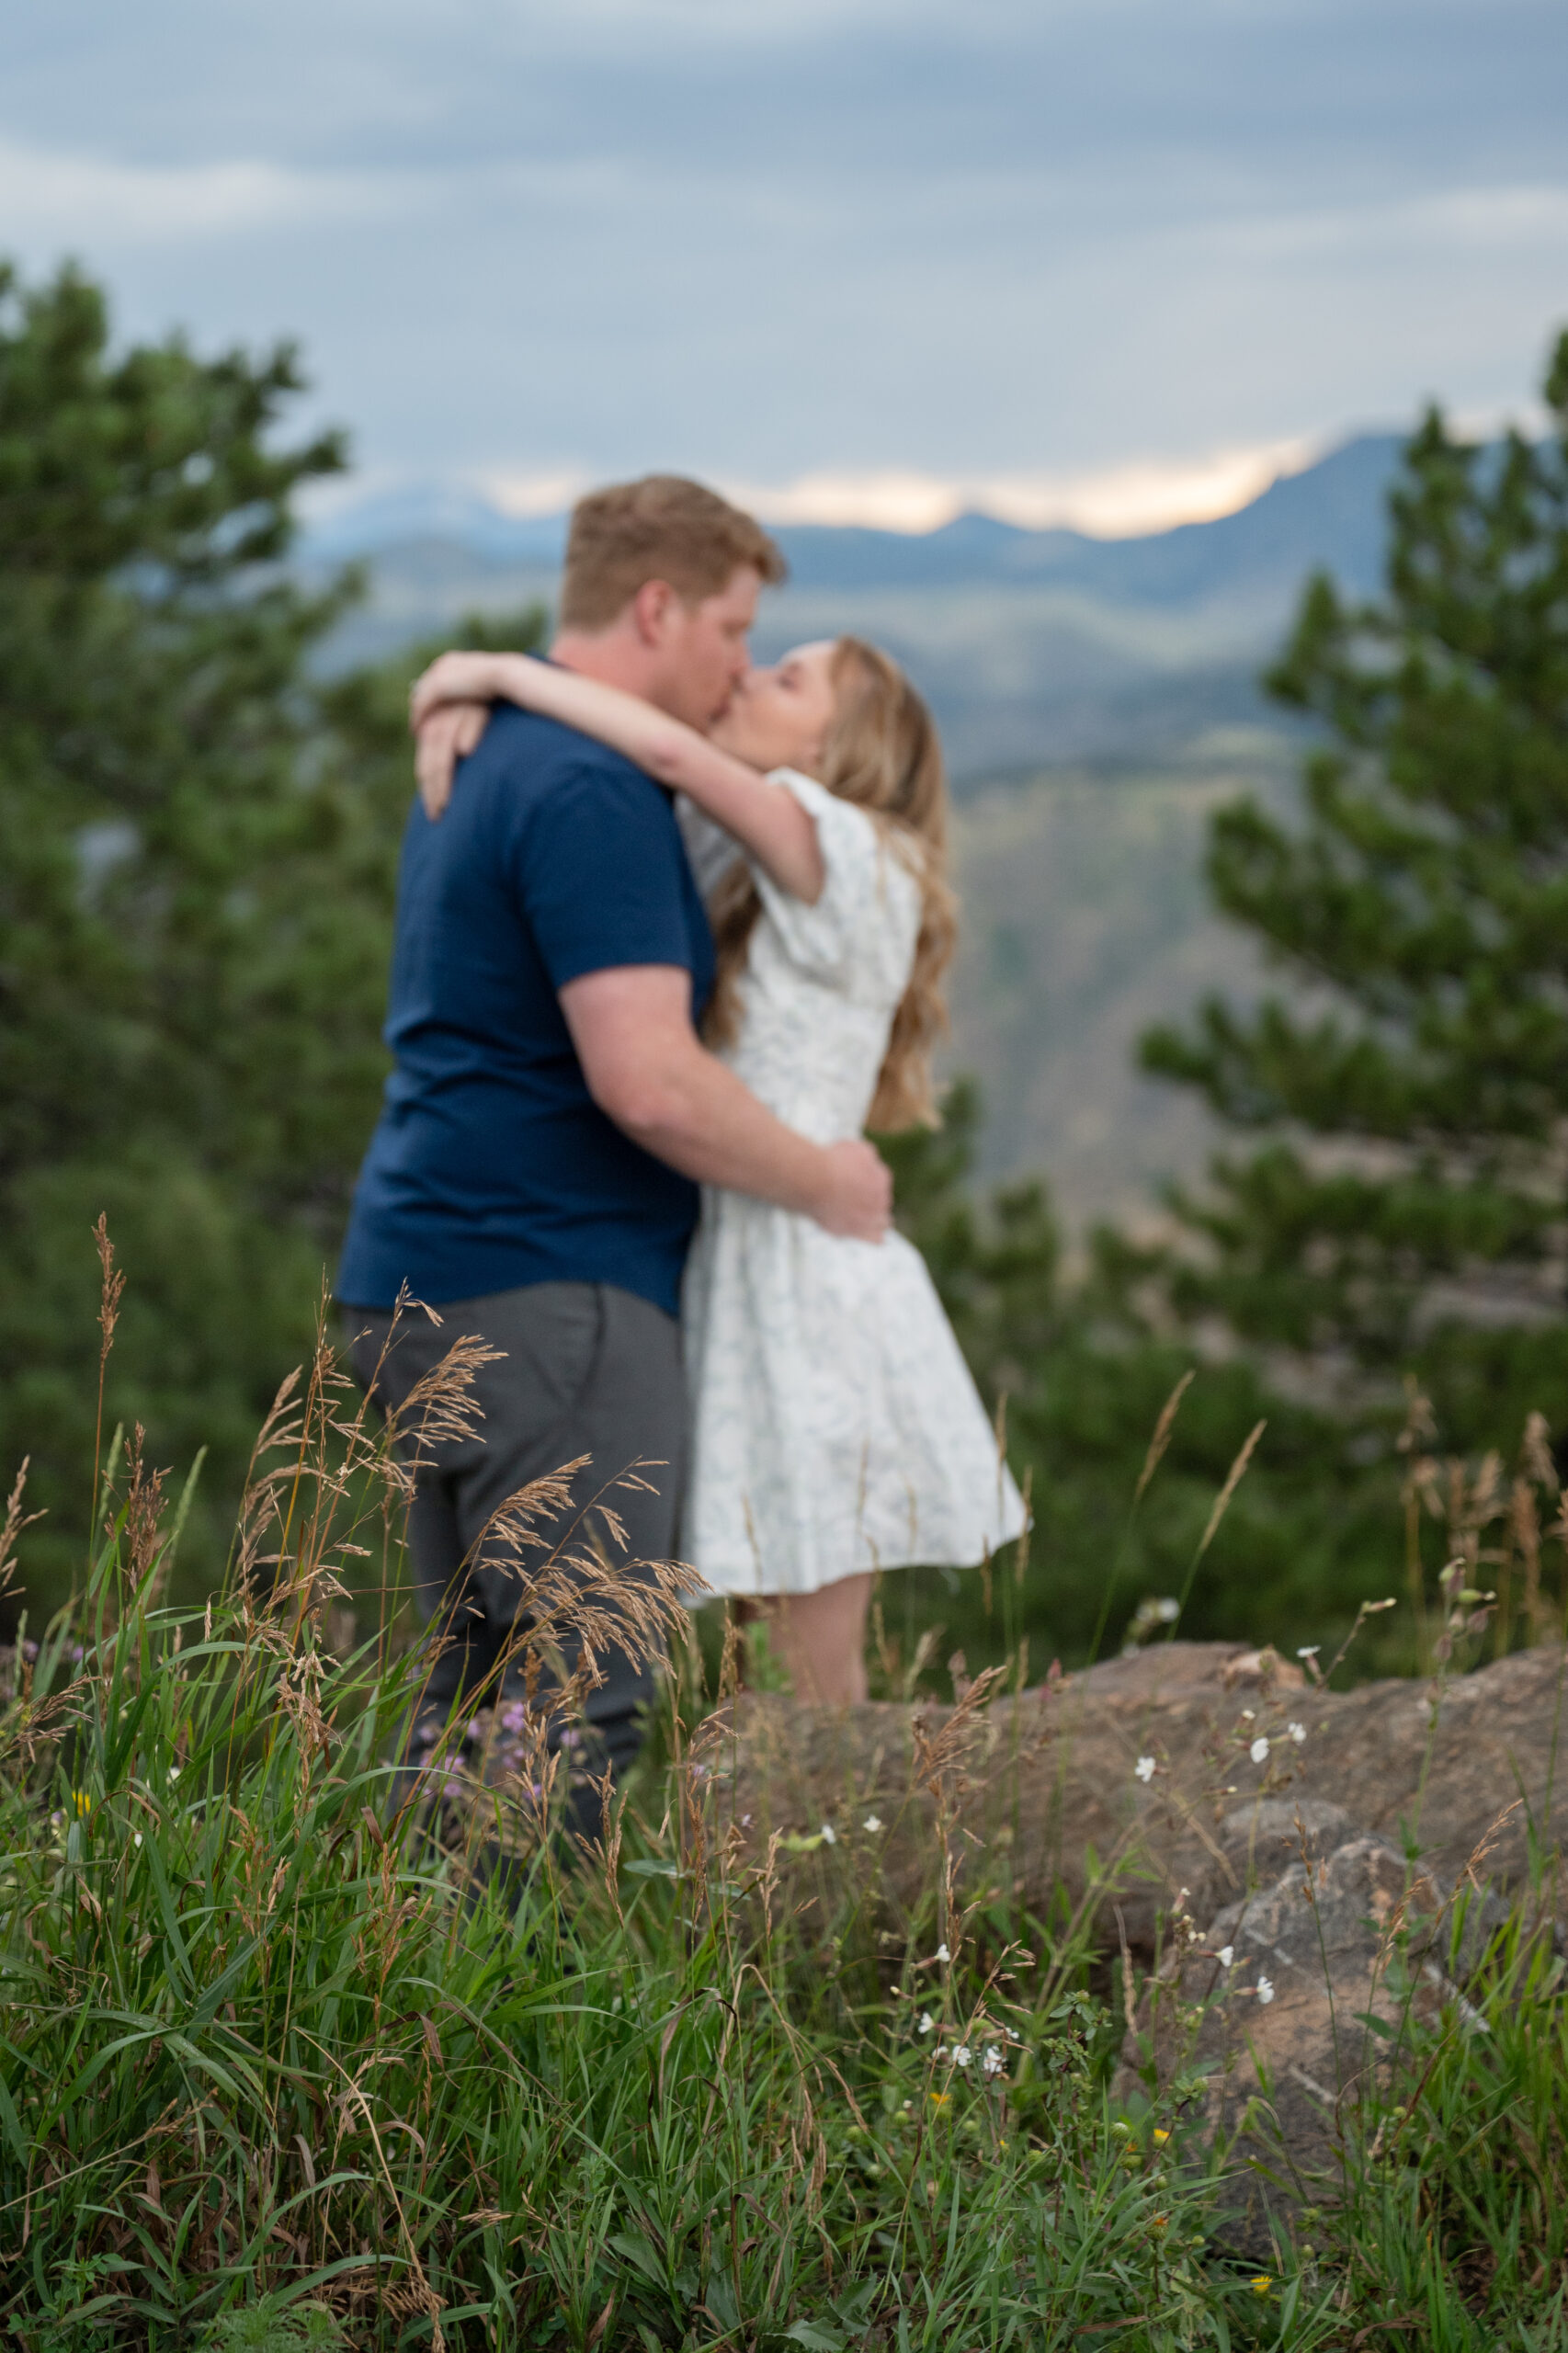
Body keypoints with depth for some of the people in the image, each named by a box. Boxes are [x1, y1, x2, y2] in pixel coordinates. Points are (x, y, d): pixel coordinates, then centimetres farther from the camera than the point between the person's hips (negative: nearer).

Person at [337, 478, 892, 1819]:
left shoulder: (485, 760, 19)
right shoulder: (594, 791, -15)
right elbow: (650, 1084, -22)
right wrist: (825, 1183, -7)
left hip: (429, 1271, 10)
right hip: (548, 1289, -10)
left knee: (472, 1701, 12)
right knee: (581, 1702, -9)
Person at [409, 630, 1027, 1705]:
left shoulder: (846, 855, -10)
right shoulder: (734, 874, 14)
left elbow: (671, 748, -24)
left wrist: (498, 670, -15)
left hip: (804, 1285, -8)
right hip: (727, 1273, 8)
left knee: (812, 1695, -1)